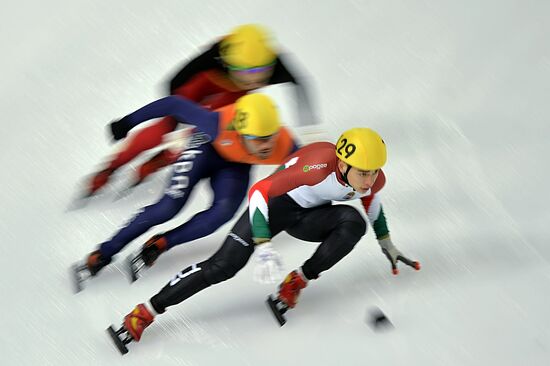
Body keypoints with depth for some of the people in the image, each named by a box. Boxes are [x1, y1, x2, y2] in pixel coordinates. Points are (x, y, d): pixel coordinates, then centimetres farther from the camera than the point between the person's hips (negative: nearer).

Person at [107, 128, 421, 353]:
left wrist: (386, 242, 15)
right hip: (274, 204, -5)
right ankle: (146, 313, -7)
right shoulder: (321, 164, -39)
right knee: (224, 266, -16)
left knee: (353, 221, -25)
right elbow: (259, 192, -34)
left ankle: (298, 282, -10)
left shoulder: (374, 179, -19)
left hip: (310, 215, 5)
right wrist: (264, 246, -40)